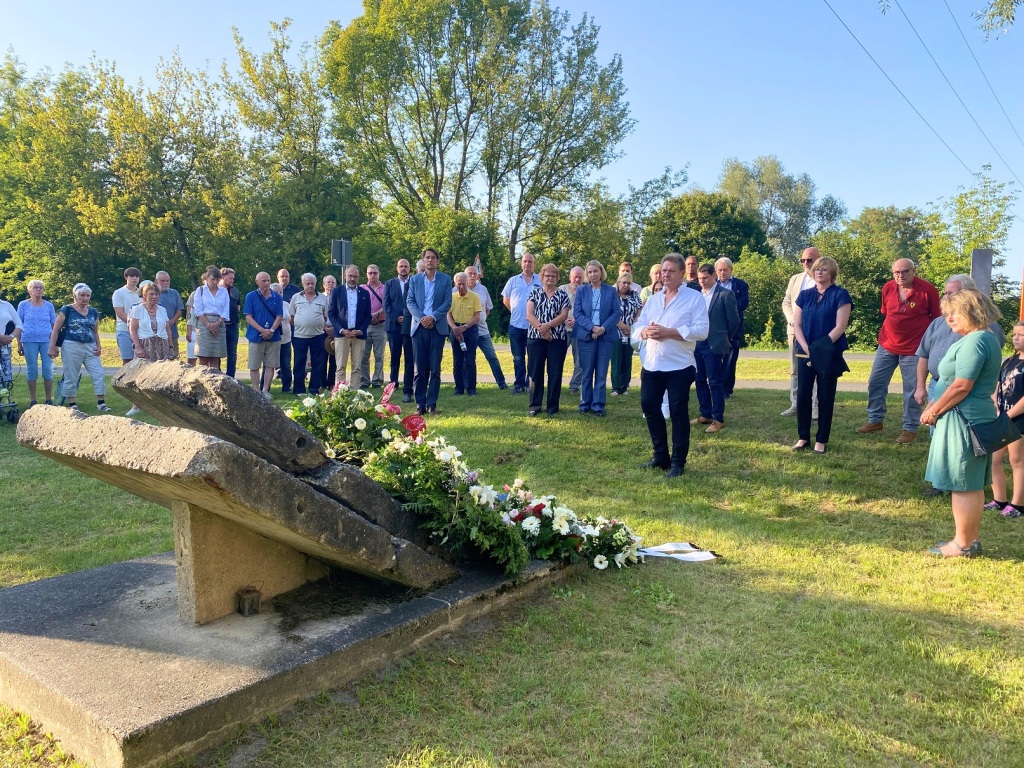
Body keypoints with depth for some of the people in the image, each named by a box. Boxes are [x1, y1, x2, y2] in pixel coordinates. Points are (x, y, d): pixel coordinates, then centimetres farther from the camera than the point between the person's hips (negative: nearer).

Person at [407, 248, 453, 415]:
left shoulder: (445, 279, 7)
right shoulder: (415, 279, 11)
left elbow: (447, 302, 0)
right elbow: (410, 302, 5)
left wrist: (433, 317, -13)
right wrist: (421, 318, -11)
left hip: (437, 327, -1)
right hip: (419, 326, 1)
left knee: (435, 368, -1)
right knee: (420, 368, 1)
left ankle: (432, 404, 4)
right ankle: (420, 404, 5)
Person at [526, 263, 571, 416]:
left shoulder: (563, 295, 6)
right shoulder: (534, 293, 8)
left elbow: (563, 316, -4)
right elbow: (529, 315, -2)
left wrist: (547, 325, -18)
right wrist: (541, 329, -16)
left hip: (558, 338, 0)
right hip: (536, 338, 1)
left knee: (555, 373, 2)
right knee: (535, 372, 2)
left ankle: (553, 406, 10)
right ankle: (535, 405, 9)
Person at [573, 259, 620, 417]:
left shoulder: (611, 291, 4)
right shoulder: (581, 290, 5)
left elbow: (617, 312, -1)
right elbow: (577, 312, -2)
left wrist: (604, 328, -15)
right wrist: (592, 327, -16)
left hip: (606, 336, 0)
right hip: (586, 335, 0)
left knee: (601, 373, 3)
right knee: (587, 373, 6)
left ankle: (598, 405, 9)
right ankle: (585, 404, 15)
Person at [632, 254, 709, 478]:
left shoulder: (695, 298, -3)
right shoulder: (652, 299, 15)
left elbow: (701, 330, -14)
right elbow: (637, 328, 12)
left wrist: (668, 332, -19)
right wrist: (646, 332, -12)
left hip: (679, 366, -6)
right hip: (651, 365, 6)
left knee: (678, 412, 0)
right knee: (649, 407, 8)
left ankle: (678, 462, 11)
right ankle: (660, 456, 23)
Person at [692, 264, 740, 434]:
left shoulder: (725, 294, -7)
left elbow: (734, 319, -4)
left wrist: (724, 338, 3)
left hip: (714, 345, -6)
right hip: (697, 343, 6)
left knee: (715, 382, -3)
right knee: (700, 380, 11)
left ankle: (718, 419, 4)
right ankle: (705, 414, 22)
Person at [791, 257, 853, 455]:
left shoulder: (840, 295, -4)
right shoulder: (805, 295, 8)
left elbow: (840, 326, -11)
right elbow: (796, 324, 4)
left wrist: (820, 348, -16)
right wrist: (806, 348, -10)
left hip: (829, 354, -3)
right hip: (805, 352, 4)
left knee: (825, 397, 3)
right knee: (803, 394, 3)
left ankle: (821, 440, 11)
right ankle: (803, 437, 14)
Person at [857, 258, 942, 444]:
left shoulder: (928, 290, -12)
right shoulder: (887, 288, -1)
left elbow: (937, 318, -2)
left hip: (913, 349, -4)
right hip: (886, 346, 5)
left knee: (911, 390, 2)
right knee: (875, 383, 10)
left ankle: (910, 429, 14)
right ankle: (875, 420, 25)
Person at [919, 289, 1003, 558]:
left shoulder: (974, 341, -18)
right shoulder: (986, 339, 16)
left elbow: (961, 386, -22)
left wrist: (933, 411, -11)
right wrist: (936, 404, 13)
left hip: (963, 419, -11)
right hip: (978, 417, 11)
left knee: (963, 486, -2)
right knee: (972, 485, 16)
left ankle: (962, 545, 7)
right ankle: (971, 539, 25)